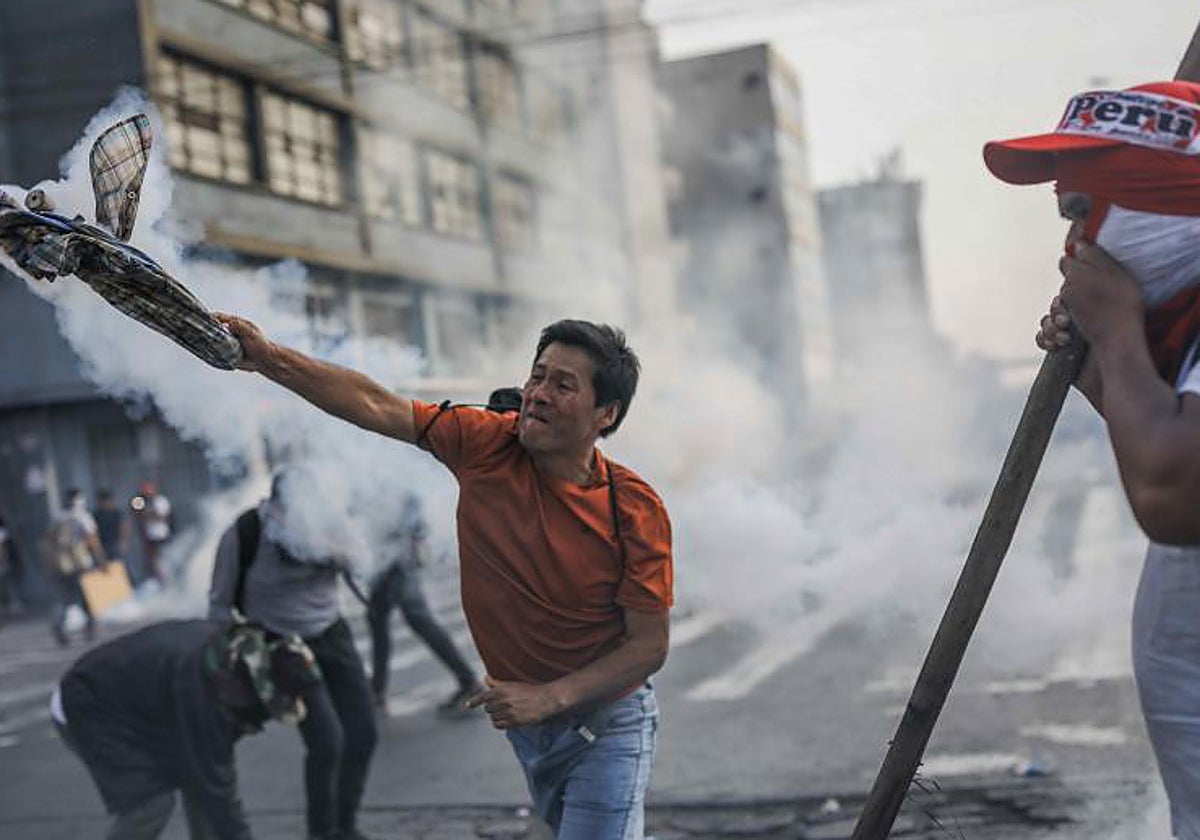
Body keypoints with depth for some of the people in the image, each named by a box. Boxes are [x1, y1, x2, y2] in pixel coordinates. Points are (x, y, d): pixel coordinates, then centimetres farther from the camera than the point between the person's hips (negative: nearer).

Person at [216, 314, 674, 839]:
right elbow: (374, 405, -11)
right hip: (522, 719, 4)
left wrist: (548, 697, -24)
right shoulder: (486, 444, -11)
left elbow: (651, 646, -17)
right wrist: (268, 357, -19)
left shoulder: (635, 509, -21)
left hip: (605, 727, -4)